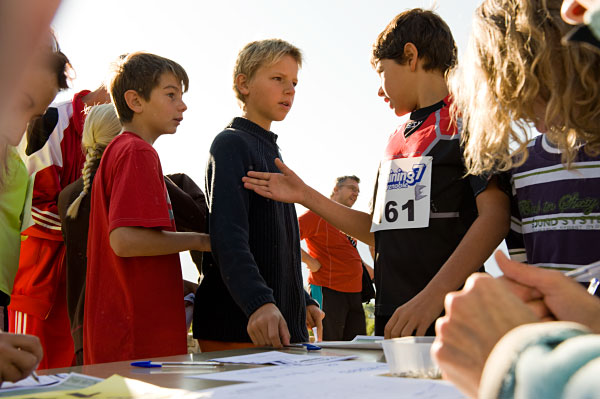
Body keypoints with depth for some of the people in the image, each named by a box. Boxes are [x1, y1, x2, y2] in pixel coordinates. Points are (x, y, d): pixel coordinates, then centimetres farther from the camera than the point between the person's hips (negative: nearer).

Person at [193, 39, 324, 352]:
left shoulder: (270, 150, 20)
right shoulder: (231, 144, -8)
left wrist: (304, 301, 23)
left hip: (283, 321, 8)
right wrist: (259, 303, -34)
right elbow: (228, 238, -22)